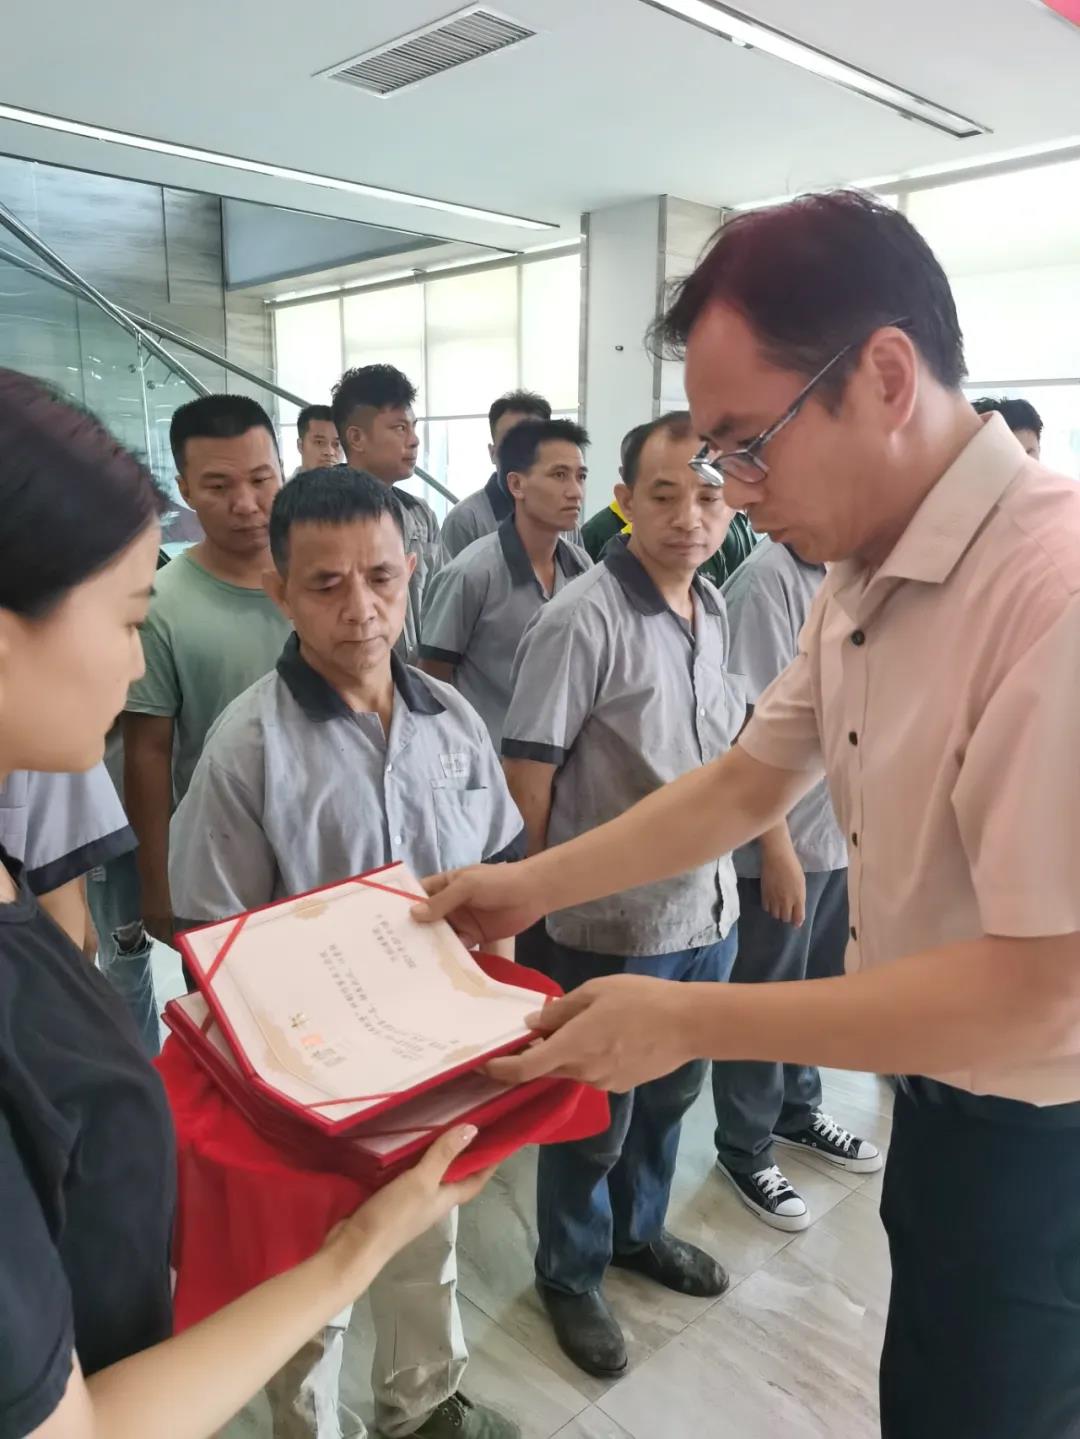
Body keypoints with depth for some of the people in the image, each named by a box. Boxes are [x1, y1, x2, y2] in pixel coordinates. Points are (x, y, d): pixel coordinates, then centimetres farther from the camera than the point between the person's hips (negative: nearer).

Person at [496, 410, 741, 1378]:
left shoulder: (715, 611, 3)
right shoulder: (582, 622, -21)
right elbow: (525, 776, -16)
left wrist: (756, 857, 16)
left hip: (707, 910, 7)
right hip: (610, 927, -7)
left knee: (671, 1094, 25)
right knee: (593, 1117, 14)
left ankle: (638, 1231, 51)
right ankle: (571, 1276, 40)